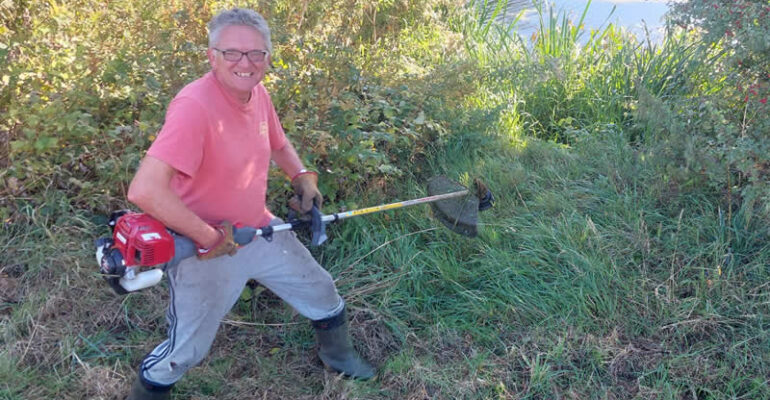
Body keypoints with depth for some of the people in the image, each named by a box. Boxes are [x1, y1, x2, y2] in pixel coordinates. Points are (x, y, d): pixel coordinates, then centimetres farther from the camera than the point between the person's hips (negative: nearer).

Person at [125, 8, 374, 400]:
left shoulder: (258, 94, -4)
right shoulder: (194, 106, -30)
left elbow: (279, 144, 19)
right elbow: (144, 190, -39)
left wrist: (302, 176, 1)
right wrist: (209, 237, -31)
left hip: (261, 232, 8)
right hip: (206, 250, -7)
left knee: (321, 292, 21)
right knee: (185, 350, 7)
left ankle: (336, 353, 51)